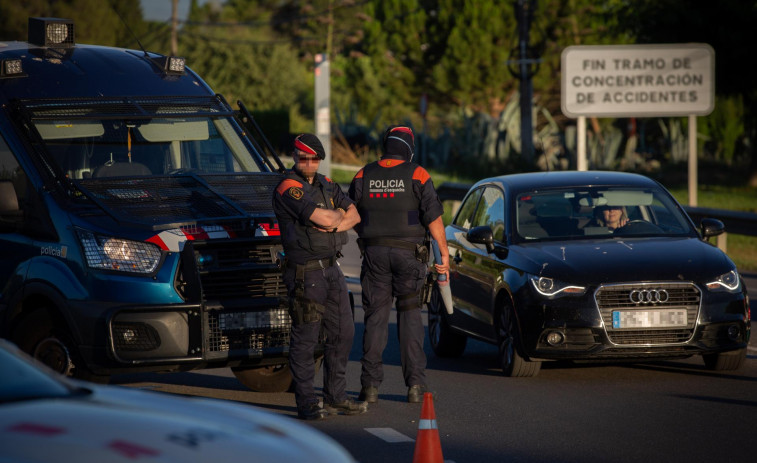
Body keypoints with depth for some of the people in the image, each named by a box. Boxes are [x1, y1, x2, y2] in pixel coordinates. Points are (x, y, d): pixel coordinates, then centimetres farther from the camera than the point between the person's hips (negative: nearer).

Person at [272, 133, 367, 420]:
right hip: (305, 273, -8)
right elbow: (323, 219, -22)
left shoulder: (326, 186, 14)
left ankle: (335, 397, 21)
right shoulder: (289, 188, -13)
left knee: (342, 332, 11)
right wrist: (338, 215, 0)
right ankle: (306, 404, -1)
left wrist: (334, 224, -11)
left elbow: (353, 216, 8)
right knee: (305, 338, -5)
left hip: (331, 268, 8)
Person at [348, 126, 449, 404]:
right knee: (410, 318, 6)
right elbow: (433, 217, -8)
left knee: (375, 318, 6)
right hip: (408, 253, -2)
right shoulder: (417, 175, -5)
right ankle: (415, 385, 2)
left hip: (374, 253, 2)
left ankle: (371, 386, 1)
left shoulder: (363, 176, 3)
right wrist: (444, 253, -1)